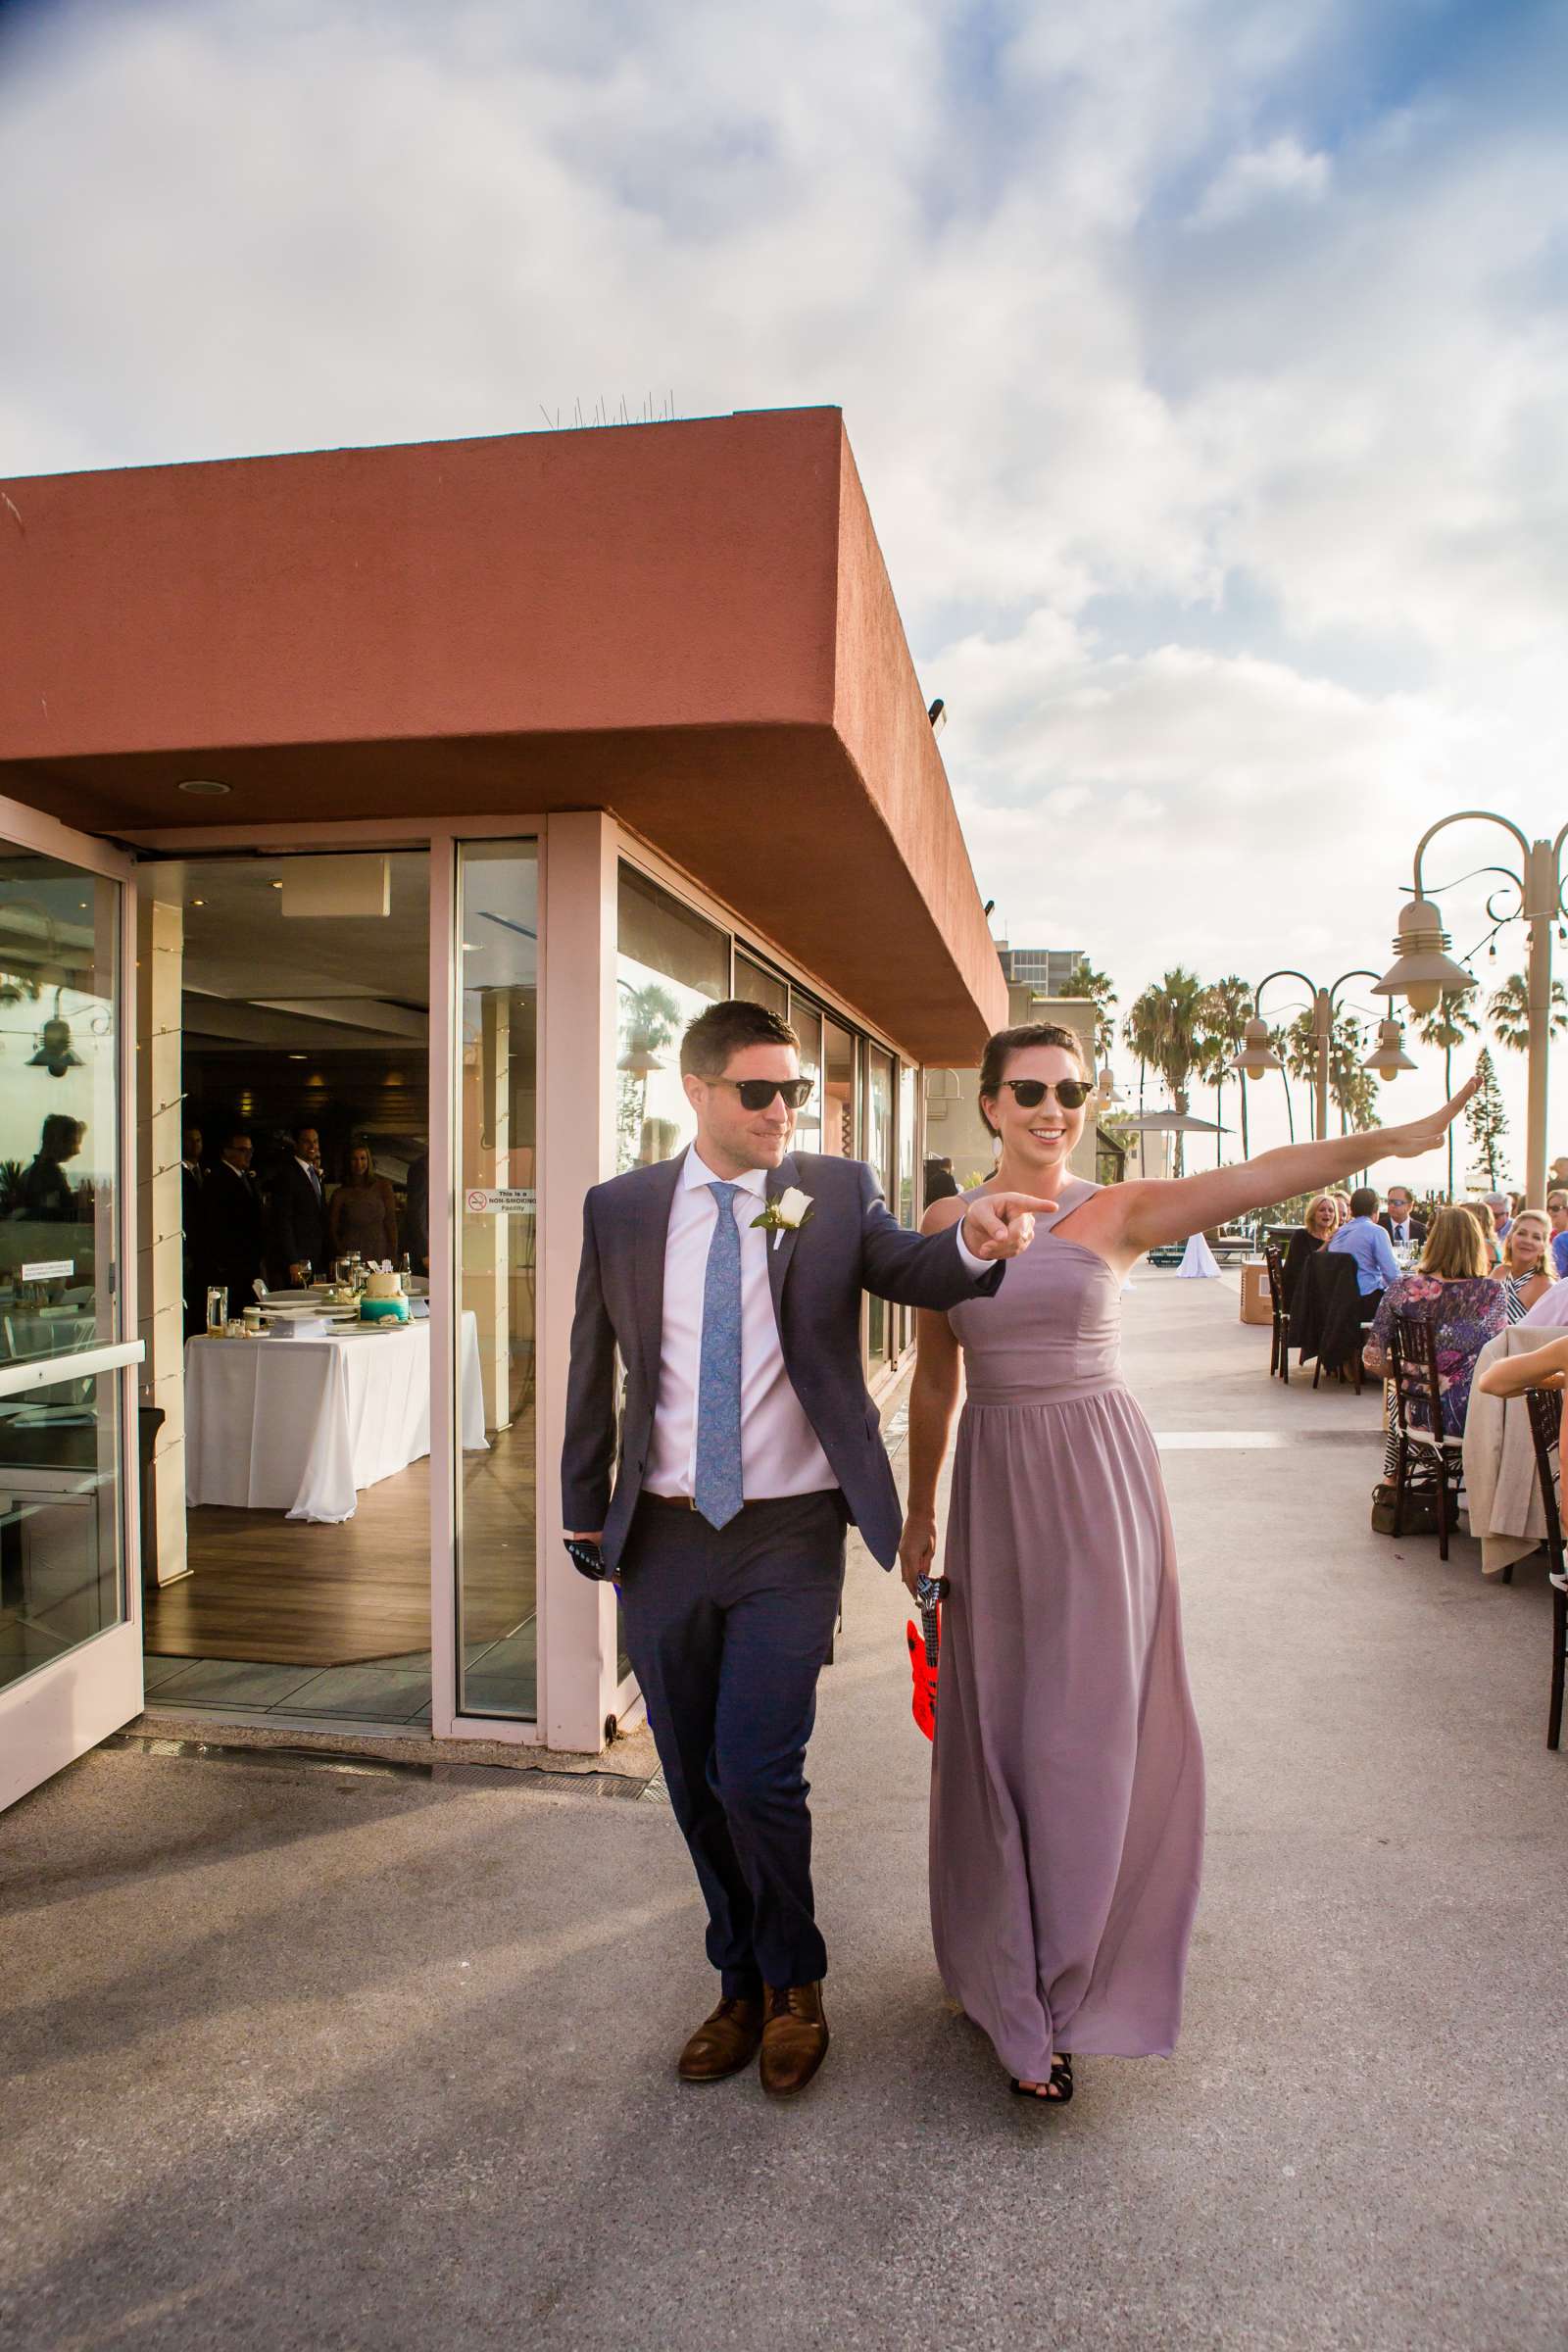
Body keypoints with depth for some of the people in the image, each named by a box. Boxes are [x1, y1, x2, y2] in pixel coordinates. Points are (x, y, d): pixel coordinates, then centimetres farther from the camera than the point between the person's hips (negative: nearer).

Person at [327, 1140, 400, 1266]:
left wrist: (393, 1258, -1)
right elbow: (332, 1229, 4)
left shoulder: (382, 1186, 5)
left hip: (379, 1256, 1)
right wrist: (343, 1255, -7)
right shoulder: (340, 1194, 3)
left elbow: (391, 1223, 4)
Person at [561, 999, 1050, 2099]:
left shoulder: (836, 1191, -2)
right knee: (696, 1783, 14)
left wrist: (974, 1242, -38)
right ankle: (743, 1986, 39)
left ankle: (795, 1986, 25)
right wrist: (584, 1505, 9)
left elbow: (913, 1272, -17)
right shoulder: (621, 1208, 2)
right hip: (663, 1535, 3)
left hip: (790, 1534, -3)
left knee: (757, 1773, -6)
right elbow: (595, 1366, 8)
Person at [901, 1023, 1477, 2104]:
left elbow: (1256, 1177, -19)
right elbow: (935, 1380, 10)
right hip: (995, 1485, 2)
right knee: (998, 1731, 9)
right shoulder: (947, 1223, 3)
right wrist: (918, 1512, 13)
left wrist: (1396, 1137, -34)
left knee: (1091, 1728, 3)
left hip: (1102, 1480, -2)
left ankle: (1057, 1992, 23)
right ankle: (1013, 1976, 32)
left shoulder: (1119, 1212, -3)